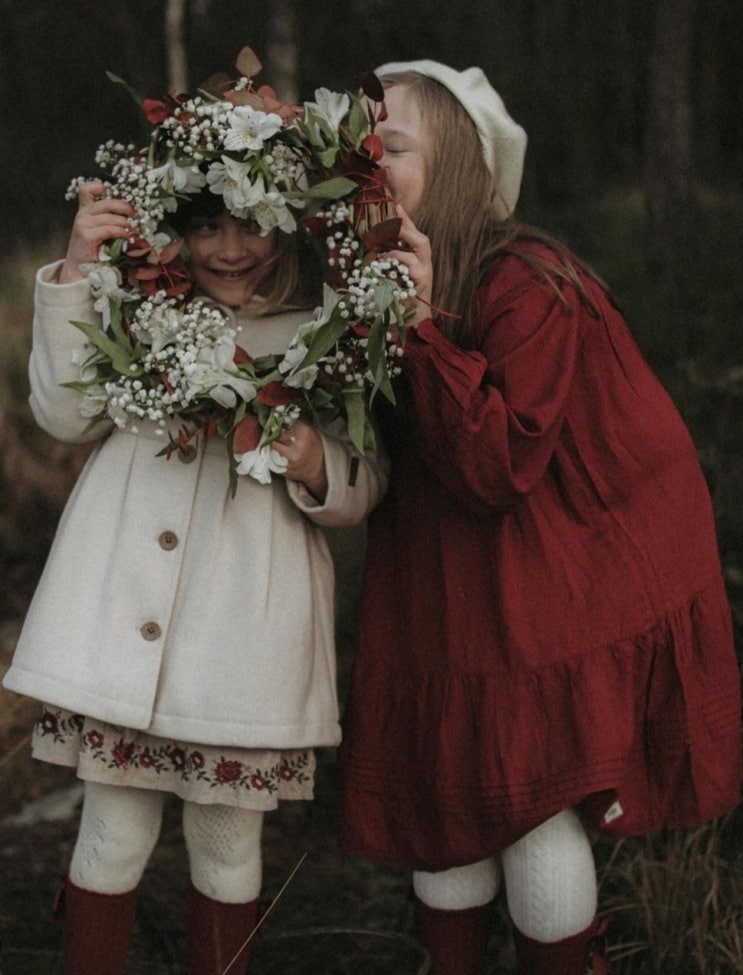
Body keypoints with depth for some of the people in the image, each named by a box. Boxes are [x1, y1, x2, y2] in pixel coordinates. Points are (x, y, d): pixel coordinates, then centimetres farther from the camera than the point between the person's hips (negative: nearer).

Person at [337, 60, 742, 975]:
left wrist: (423, 325, -31)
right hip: (442, 595, 7)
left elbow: (498, 470, -25)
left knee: (539, 812, -7)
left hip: (555, 587, -6)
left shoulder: (527, 288, -20)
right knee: (442, 805, 8)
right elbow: (379, 460, 4)